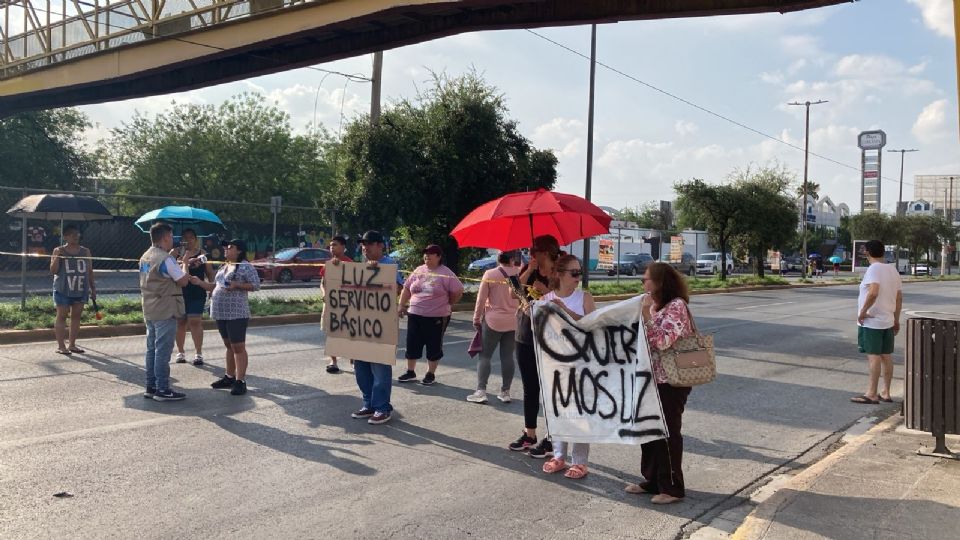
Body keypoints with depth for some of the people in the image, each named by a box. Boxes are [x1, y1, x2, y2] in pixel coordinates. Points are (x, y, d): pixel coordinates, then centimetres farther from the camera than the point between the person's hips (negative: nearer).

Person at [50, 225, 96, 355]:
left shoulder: (85, 251, 8)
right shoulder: (59, 251, -1)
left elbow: (90, 271, 12)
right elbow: (53, 271, -4)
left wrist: (93, 288, 9)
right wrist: (57, 256, -18)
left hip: (81, 290, 4)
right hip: (63, 290, -4)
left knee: (76, 316, 7)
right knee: (61, 316, 1)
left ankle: (72, 344, 15)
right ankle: (61, 345, 4)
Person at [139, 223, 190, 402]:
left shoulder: (145, 257, 12)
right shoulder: (166, 259, -17)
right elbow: (183, 281, -14)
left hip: (149, 311, 9)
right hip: (165, 312, -9)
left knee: (152, 349, 13)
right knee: (163, 351, -4)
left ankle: (151, 387, 19)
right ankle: (162, 389, 0)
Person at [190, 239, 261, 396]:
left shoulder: (246, 267, -9)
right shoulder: (223, 267, 18)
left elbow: (256, 285, -14)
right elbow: (216, 286, 22)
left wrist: (237, 285, -22)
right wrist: (200, 282, 10)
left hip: (236, 313, -9)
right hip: (221, 313, 9)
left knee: (238, 347, -6)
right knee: (229, 346, 15)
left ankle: (240, 381, -5)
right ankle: (229, 377, 23)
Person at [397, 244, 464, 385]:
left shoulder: (446, 273, -7)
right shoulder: (418, 270, 8)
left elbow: (458, 292, -6)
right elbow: (407, 288, 15)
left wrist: (446, 305, 1)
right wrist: (401, 305, 9)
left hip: (437, 317, -4)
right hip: (415, 315, 5)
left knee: (434, 346, 6)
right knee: (412, 344, 9)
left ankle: (431, 374, 19)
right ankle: (410, 372, 22)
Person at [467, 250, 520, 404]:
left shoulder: (490, 274, -10)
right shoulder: (520, 274, -3)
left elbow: (481, 299, -6)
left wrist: (476, 319, 2)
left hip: (493, 321, -3)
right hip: (513, 322, 3)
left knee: (485, 355, 3)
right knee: (507, 356, 8)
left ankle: (481, 391, -2)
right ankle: (505, 392, 12)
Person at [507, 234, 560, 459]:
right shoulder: (529, 270, 7)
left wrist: (547, 292, -24)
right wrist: (529, 270, -13)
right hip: (525, 338, 6)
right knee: (529, 389, 14)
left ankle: (551, 440, 6)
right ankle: (529, 435, 24)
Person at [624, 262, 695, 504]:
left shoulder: (676, 306, -16)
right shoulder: (654, 306, 11)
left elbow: (663, 342, -25)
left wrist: (646, 315, -26)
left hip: (671, 382, -9)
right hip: (652, 378, 9)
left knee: (667, 433, 0)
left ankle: (672, 488, 13)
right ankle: (652, 480, 27)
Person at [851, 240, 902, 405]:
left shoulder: (873, 269, -15)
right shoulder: (893, 270, 10)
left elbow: (873, 292, -31)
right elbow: (899, 297, 14)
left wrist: (863, 311, -19)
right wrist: (896, 319, 20)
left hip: (871, 321, -8)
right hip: (888, 321, 8)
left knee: (873, 356, -6)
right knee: (886, 356, 12)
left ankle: (871, 394, -3)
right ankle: (885, 393, 19)